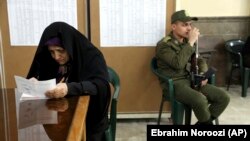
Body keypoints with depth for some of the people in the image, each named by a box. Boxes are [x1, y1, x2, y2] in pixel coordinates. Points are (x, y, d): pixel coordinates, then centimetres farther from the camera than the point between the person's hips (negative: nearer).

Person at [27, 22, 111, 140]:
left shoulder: (92, 56, -12)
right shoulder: (48, 59, 3)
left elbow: (101, 85, -24)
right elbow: (35, 76, 10)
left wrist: (69, 88, -38)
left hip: (89, 121, -3)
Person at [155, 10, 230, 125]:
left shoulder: (188, 42, 11)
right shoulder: (164, 45, -12)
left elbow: (199, 60, 21)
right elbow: (178, 64, -27)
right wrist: (191, 42, -23)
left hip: (191, 80, 7)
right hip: (174, 83, -7)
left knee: (224, 97, -9)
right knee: (200, 100, -34)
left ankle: (202, 123, 5)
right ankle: (207, 123, -3)